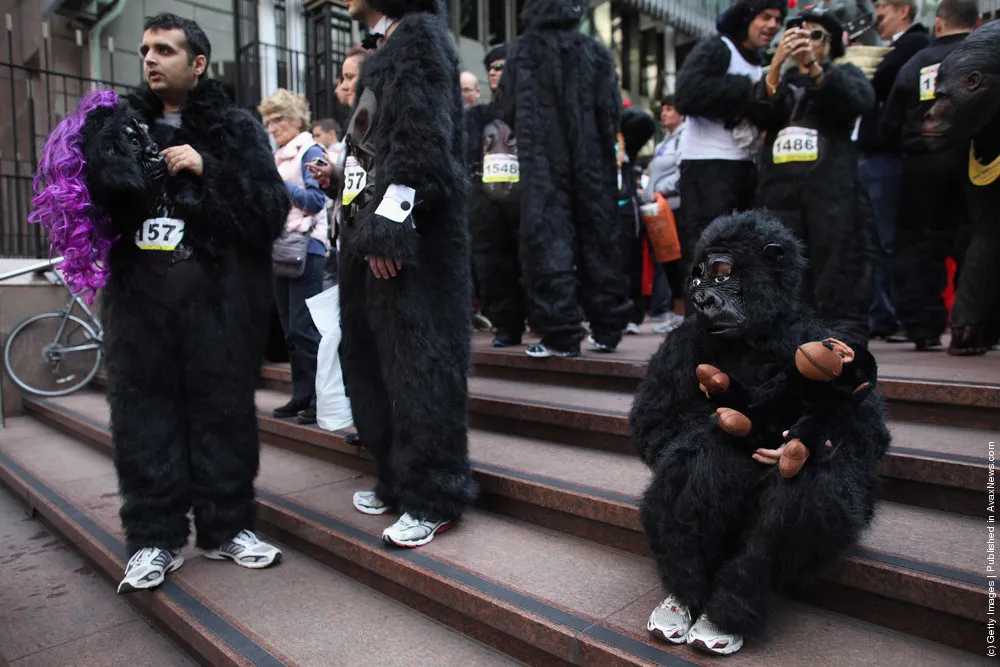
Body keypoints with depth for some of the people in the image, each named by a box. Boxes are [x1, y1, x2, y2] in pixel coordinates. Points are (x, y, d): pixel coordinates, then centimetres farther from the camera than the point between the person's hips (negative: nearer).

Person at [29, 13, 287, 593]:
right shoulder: (119, 124, 17)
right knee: (144, 406, 3)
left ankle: (226, 526, 17)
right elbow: (85, 196, 13)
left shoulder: (235, 128, 8)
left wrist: (206, 170, -11)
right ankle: (155, 537, 15)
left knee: (223, 405, 2)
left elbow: (271, 209, -3)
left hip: (217, 294, -2)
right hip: (138, 291, 3)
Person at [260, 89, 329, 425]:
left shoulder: (310, 151, -2)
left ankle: (321, 397, -3)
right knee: (290, 328, 9)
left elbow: (316, 200, -13)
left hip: (306, 247, -8)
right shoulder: (277, 157, 20)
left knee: (303, 327, -10)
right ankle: (302, 396, 17)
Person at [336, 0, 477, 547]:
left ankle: (434, 498, 5)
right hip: (370, 231, 10)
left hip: (410, 237, -10)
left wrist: (389, 224, -22)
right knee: (369, 355, 11)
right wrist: (363, 227, 18)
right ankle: (398, 479, 24)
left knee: (417, 361, -7)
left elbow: (423, 139, -16)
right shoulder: (385, 50, 24)